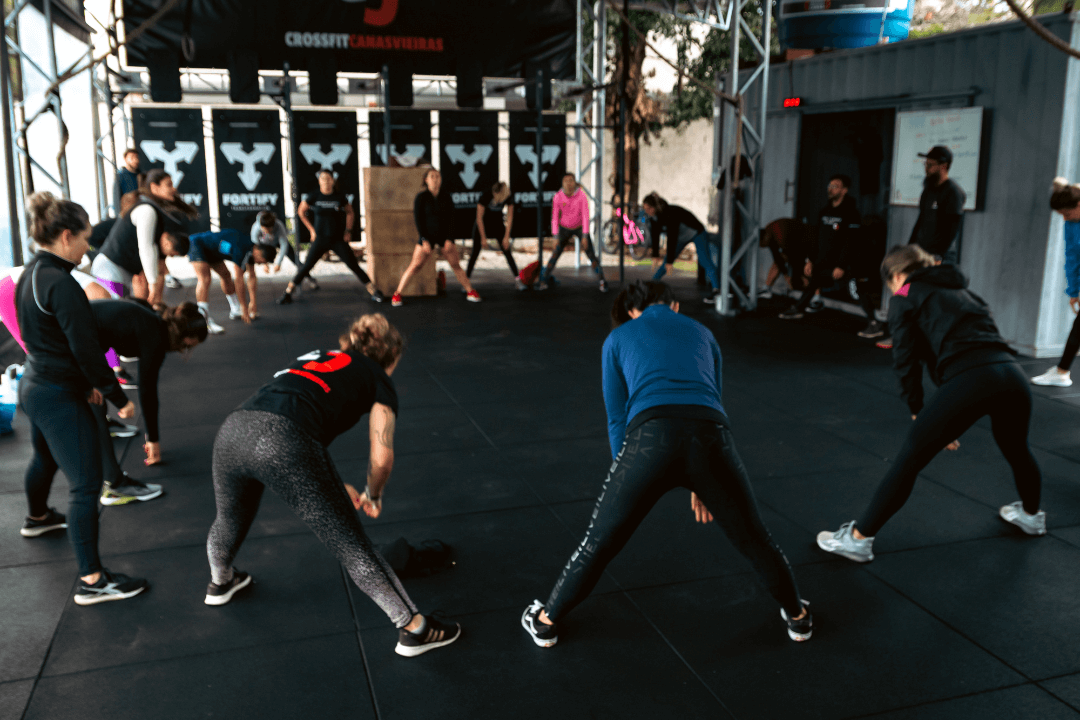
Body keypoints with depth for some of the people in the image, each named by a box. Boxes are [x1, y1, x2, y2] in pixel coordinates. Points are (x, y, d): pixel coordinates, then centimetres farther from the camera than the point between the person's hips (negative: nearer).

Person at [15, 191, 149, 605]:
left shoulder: (31, 275, 6)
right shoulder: (61, 285, -24)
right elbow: (86, 349, -24)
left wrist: (87, 384, 16)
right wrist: (118, 398, -15)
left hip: (34, 385, 10)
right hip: (59, 397, -10)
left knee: (45, 458, 34)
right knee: (85, 485, -7)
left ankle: (37, 518, 60)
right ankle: (92, 581, -4)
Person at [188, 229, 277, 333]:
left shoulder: (251, 250, -4)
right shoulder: (241, 250, -33)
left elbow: (252, 277, 5)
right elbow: (238, 279, -30)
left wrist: (253, 301, 5)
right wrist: (244, 307, -25)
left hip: (210, 250, 10)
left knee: (226, 275, 15)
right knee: (205, 279, -24)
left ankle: (236, 311, 31)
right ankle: (205, 322, -30)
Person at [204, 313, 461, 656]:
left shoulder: (317, 357, 35)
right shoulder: (379, 380, 18)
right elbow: (381, 457, 7)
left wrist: (335, 487, 42)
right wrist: (373, 496, 27)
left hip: (232, 431, 7)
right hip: (283, 442, -6)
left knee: (230, 519, 35)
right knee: (351, 544, 4)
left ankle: (220, 582, 62)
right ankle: (414, 629, 14)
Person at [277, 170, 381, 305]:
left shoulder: (339, 197, -3)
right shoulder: (313, 197, -5)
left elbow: (350, 213, 14)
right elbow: (301, 212, 10)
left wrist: (348, 231, 6)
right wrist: (311, 229, 5)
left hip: (338, 239, 0)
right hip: (320, 239, 0)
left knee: (354, 266, -3)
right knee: (306, 266, 0)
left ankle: (373, 291, 5)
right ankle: (287, 293, 11)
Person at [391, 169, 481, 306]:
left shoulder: (446, 198, 1)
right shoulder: (421, 197, -6)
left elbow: (451, 219, 2)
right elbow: (418, 219, -8)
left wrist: (449, 239, -8)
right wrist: (424, 240, -14)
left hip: (444, 235, 2)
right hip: (427, 235, -2)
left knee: (455, 264, 0)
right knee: (415, 265, -6)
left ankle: (470, 291, 10)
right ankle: (397, 294, 1)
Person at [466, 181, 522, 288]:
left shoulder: (508, 197, -21)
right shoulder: (486, 196, -30)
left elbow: (509, 217, -9)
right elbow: (479, 218, -20)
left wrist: (506, 237, -9)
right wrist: (483, 237, -15)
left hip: (497, 224, 2)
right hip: (482, 225, -2)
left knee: (507, 251, -4)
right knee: (475, 253, -3)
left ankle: (517, 279, 0)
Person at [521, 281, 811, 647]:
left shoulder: (618, 338, 27)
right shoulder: (702, 333, 33)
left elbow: (617, 418, 26)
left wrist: (628, 488, 36)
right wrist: (700, 483, 45)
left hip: (650, 436, -2)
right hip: (711, 433, 2)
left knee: (599, 543, 17)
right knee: (753, 538, 25)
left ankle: (546, 621, 34)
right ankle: (797, 616, 47)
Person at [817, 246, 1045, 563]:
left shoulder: (906, 297, 14)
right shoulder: (962, 290, 31)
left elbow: (906, 359, 4)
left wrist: (918, 411, 13)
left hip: (968, 379, -6)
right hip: (1012, 375, 7)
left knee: (909, 460, 2)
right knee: (1016, 450, 34)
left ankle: (858, 538, 7)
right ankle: (1031, 515, 59)